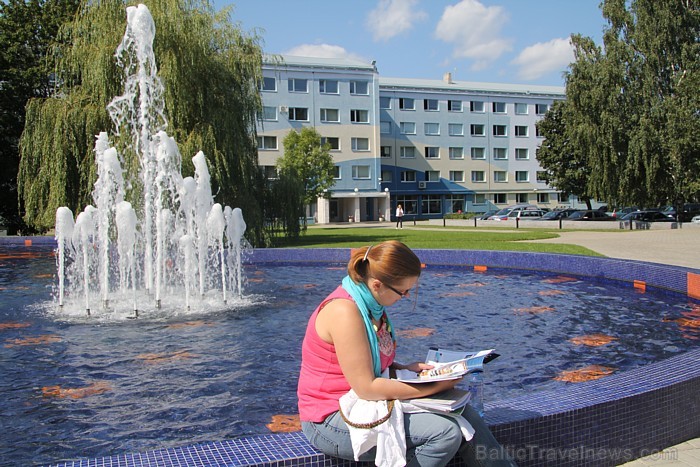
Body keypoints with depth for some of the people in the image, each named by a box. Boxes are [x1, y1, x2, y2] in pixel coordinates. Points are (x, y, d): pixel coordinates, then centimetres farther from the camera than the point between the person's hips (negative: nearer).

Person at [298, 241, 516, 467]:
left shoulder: (371, 304, 4)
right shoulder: (344, 312, -25)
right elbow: (366, 388, -25)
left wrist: (404, 368, 0)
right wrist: (434, 387, -20)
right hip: (332, 420, -9)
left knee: (462, 412, -2)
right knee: (445, 432, -21)